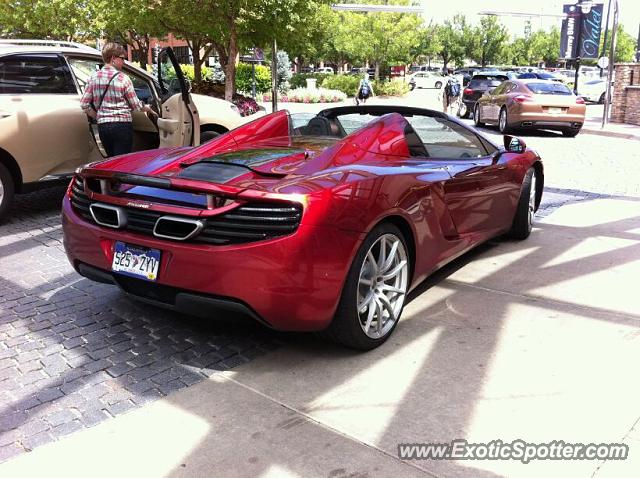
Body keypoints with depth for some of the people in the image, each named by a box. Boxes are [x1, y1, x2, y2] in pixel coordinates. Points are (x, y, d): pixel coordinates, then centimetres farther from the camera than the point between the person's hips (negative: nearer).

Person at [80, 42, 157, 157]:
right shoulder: (123, 78, -7)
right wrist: (147, 108, 18)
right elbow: (136, 105, -1)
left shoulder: (94, 77, 5)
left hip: (102, 126, 5)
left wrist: (98, 117, 17)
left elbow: (84, 104, 4)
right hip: (122, 125, -5)